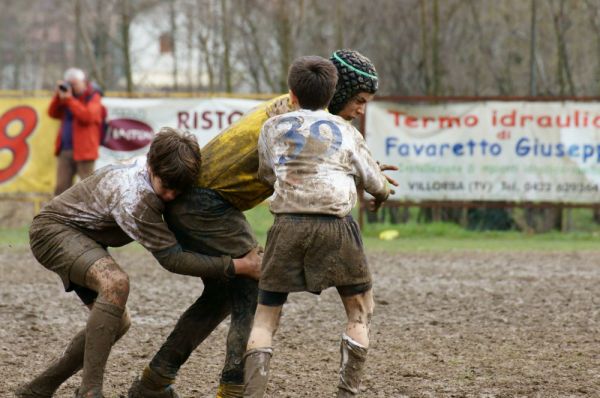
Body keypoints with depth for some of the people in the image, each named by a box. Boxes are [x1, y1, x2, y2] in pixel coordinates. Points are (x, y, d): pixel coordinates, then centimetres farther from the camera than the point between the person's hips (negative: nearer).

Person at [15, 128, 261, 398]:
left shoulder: (165, 169, -8)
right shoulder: (135, 198, -34)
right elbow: (171, 258, -30)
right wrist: (238, 267, -31)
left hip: (79, 238, 10)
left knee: (117, 323, 8)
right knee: (116, 282, -36)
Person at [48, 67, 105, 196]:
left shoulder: (93, 97, -2)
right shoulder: (67, 94, 18)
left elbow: (87, 116, -19)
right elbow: (53, 113, 13)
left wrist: (69, 99, -18)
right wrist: (58, 95, -1)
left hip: (83, 150, -6)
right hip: (65, 150, 6)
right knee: (61, 187, 5)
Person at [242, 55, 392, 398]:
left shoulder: (273, 128, 14)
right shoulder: (346, 132, 13)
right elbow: (375, 183, 22)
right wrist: (383, 193, 45)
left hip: (288, 225, 1)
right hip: (335, 225, -1)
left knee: (266, 315, 12)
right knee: (360, 311, 17)